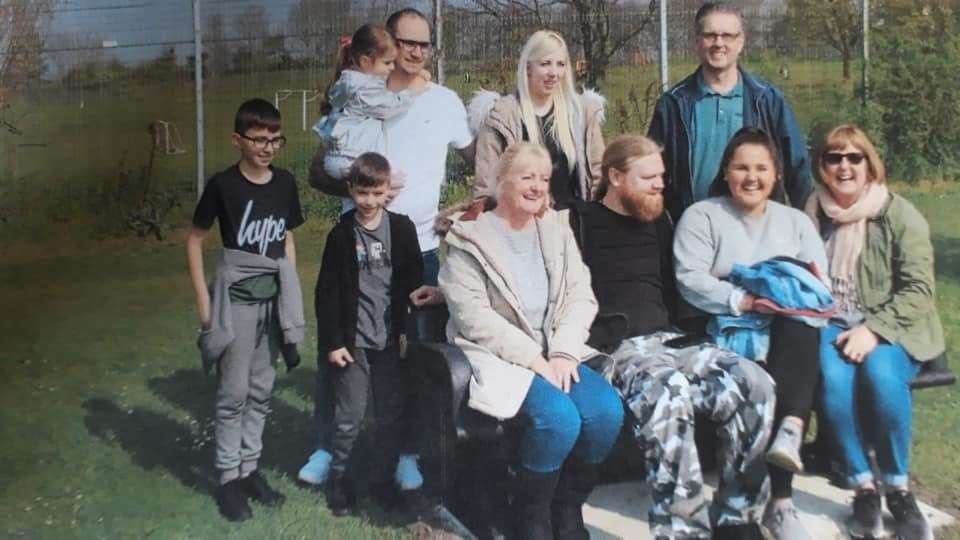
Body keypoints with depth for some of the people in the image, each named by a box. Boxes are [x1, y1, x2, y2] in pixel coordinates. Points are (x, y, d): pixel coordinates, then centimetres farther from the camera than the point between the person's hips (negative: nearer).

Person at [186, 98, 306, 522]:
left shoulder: (284, 183, 1)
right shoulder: (223, 185, -11)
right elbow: (194, 238, -3)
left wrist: (291, 293, 9)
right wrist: (203, 298, -7)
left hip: (274, 298, 4)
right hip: (235, 298, -4)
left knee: (261, 390, 12)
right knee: (234, 392, 1)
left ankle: (249, 468, 25)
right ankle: (228, 477, 14)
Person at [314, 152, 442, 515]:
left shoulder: (402, 229, 0)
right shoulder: (341, 234, -3)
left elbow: (412, 279, 6)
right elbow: (327, 292, -2)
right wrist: (332, 341, -7)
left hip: (389, 338, 2)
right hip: (352, 339, -2)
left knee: (391, 414, 9)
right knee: (349, 416, 1)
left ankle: (385, 478, 24)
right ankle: (339, 479, 18)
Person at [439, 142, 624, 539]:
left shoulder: (556, 227, 11)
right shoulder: (470, 236, -5)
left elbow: (581, 297, 4)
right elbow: (473, 316, -14)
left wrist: (562, 353, -12)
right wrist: (533, 358, -18)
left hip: (556, 353, 5)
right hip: (498, 356, -5)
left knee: (607, 410, -20)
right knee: (559, 417, -29)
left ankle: (568, 508, 3)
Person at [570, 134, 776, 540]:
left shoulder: (659, 223, 24)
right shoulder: (580, 221, 3)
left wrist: (674, 333, 18)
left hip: (667, 339, 7)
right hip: (613, 347, -6)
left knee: (754, 384, -19)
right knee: (669, 392, -39)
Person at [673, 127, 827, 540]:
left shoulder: (796, 221, 24)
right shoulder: (701, 216, 10)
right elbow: (690, 279, -6)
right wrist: (741, 300, -21)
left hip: (789, 330, 3)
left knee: (802, 327, -34)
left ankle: (788, 436, -45)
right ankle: (779, 500, -30)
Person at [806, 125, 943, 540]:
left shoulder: (900, 216, 0)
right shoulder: (814, 214, 9)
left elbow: (918, 290, -6)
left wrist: (873, 330, -20)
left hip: (892, 330, -2)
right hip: (833, 324, 2)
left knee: (881, 372, -34)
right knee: (833, 376, -32)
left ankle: (898, 488, -15)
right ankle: (863, 486, -17)